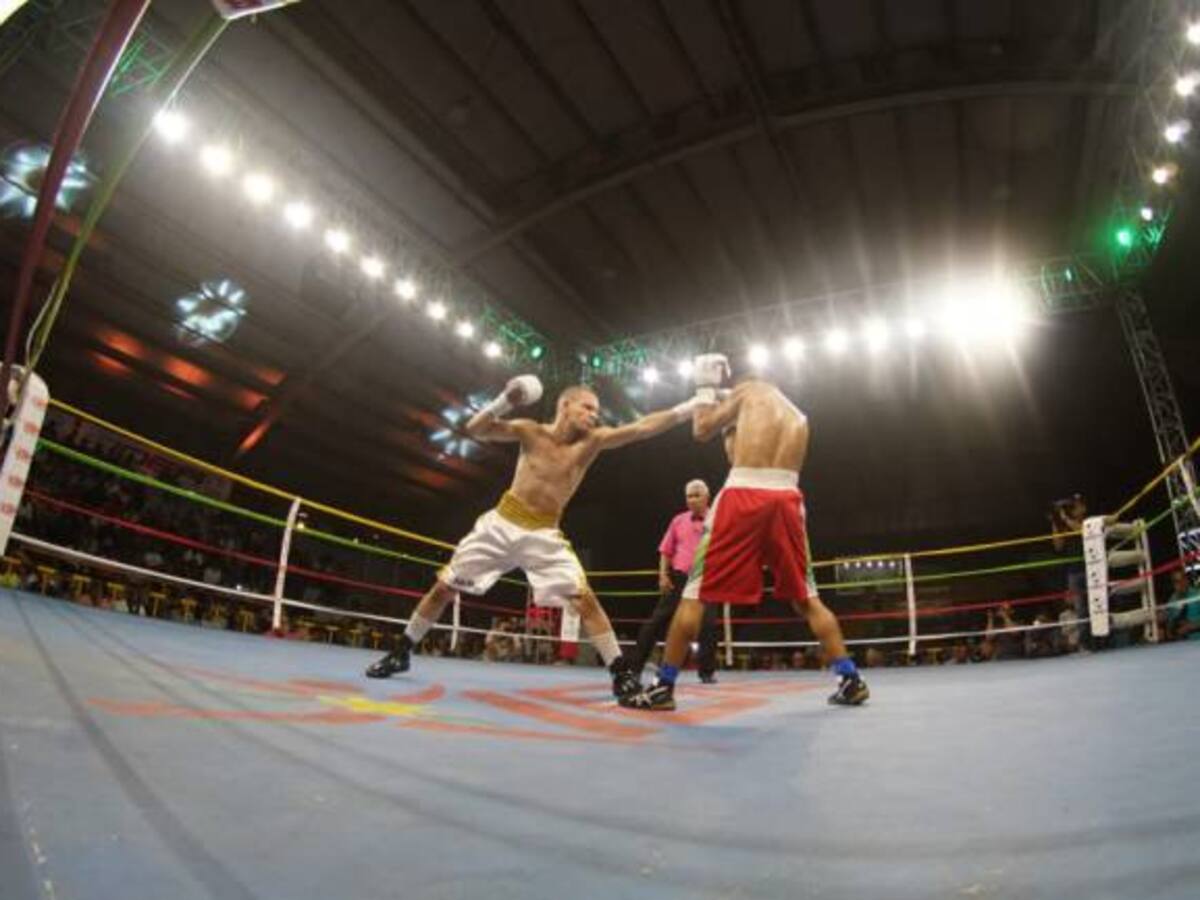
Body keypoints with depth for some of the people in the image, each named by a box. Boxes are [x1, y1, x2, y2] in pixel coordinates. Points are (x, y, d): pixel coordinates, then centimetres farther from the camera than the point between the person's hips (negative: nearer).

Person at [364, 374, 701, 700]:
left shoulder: (593, 441, -6)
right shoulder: (531, 431, -7)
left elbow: (641, 428, -16)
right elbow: (475, 430, -13)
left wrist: (687, 407, -25)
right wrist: (504, 402, -29)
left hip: (544, 535, 0)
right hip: (500, 524, 1)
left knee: (584, 598, -17)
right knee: (443, 588, 5)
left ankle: (621, 673, -8)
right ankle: (400, 653, 24)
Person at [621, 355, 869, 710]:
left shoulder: (749, 390, 15)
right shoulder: (798, 417, 29)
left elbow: (702, 430, 17)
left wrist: (705, 388, 29)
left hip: (744, 495, -4)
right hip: (786, 498, 4)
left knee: (695, 593, 1)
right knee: (805, 598, 17)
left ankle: (663, 687, 2)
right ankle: (851, 680, 13)